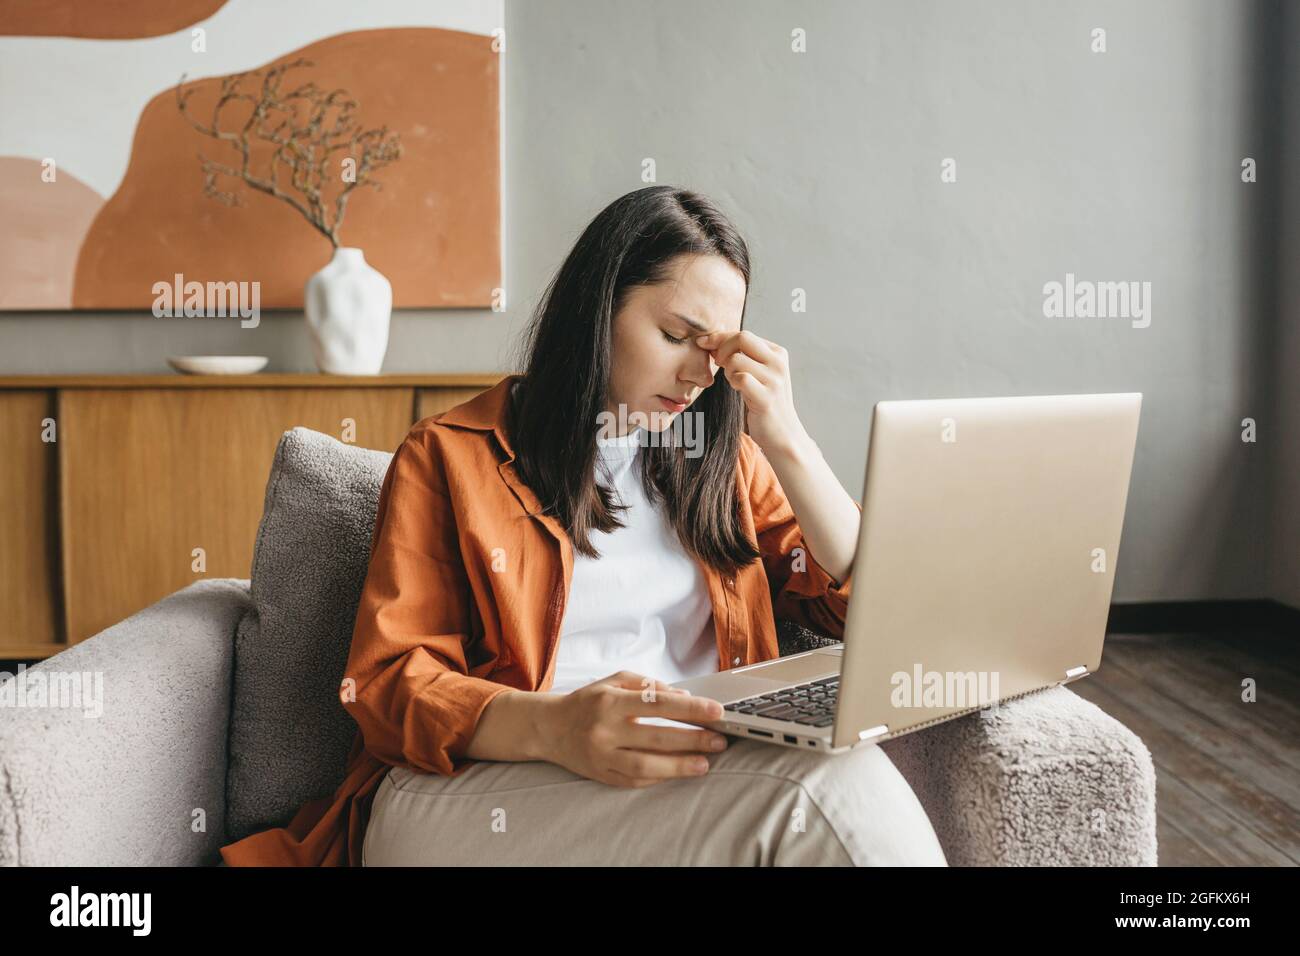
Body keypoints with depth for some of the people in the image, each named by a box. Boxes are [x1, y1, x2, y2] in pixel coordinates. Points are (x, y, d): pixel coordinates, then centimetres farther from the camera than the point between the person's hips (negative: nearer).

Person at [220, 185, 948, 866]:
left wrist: (786, 441, 1)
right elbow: (388, 685, -2)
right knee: (826, 786, -32)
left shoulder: (722, 461, 20)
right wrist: (553, 727, -23)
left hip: (708, 780, 4)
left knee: (848, 769, -34)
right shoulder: (449, 456, 8)